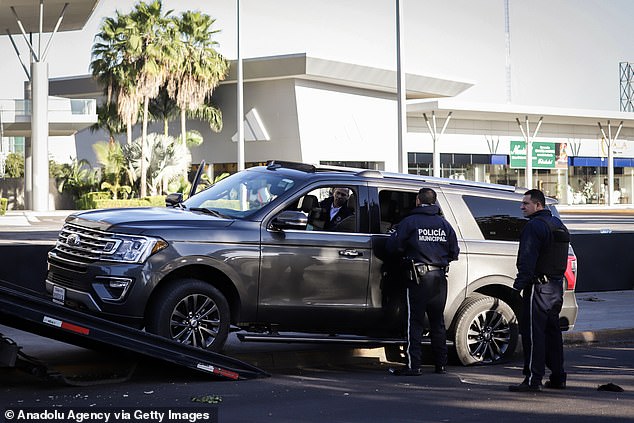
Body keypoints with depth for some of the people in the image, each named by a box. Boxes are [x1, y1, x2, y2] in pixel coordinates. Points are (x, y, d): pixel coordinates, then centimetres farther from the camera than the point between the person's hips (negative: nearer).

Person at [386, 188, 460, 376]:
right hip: (440, 277, 5)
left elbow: (393, 247, -7)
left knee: (415, 322, -3)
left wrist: (405, 254, 14)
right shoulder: (444, 224, 9)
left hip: (418, 277, -4)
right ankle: (441, 364, 16)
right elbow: (454, 252, 11)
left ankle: (413, 365, -8)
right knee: (438, 322, 13)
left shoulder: (409, 222, -4)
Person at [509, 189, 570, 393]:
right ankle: (558, 377, 18)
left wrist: (520, 282, -21)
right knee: (552, 332, 15)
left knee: (533, 332, -8)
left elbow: (527, 258, -21)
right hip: (557, 285, 10)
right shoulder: (558, 225, 18)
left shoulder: (534, 226, -13)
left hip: (538, 286, -10)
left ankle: (533, 379, -11)